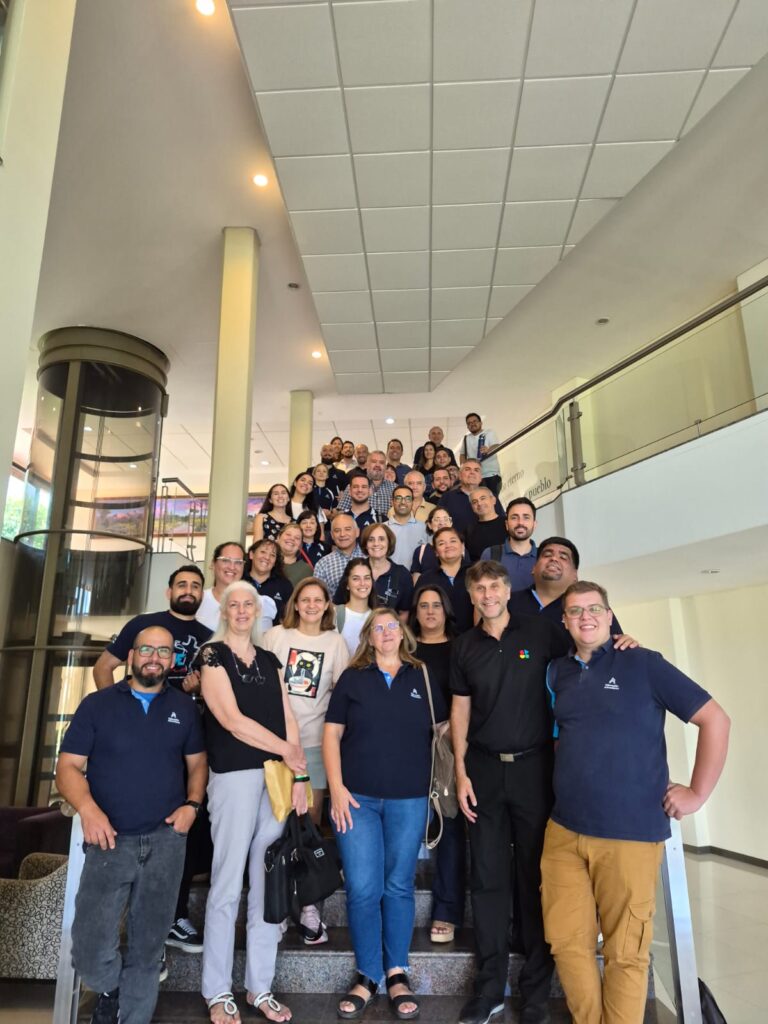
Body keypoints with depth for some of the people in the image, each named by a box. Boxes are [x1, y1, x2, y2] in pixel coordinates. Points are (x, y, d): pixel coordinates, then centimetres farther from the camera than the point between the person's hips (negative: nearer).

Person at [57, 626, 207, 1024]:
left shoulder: (184, 708, 6)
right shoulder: (97, 704, -1)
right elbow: (68, 767, -4)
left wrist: (192, 804, -5)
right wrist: (87, 808, -21)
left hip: (165, 841, 2)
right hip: (110, 841, -1)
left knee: (147, 948, 12)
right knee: (89, 951, -4)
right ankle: (109, 988, 28)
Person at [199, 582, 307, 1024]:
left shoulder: (270, 660, 14)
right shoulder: (213, 656, -3)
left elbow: (288, 719, 9)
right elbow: (231, 720, -12)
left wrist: (299, 775, 0)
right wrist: (287, 750, -7)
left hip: (277, 777, 5)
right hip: (235, 775, -5)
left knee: (269, 883, 10)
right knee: (228, 883, 3)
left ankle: (260, 987, 24)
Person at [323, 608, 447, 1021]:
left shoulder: (422, 678, 6)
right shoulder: (352, 677, 3)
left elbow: (442, 731, 11)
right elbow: (332, 733, 1)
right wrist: (336, 787, -7)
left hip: (409, 799, 1)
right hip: (357, 797, -1)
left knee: (399, 886, 10)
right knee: (362, 889, 1)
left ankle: (397, 972, 26)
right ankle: (367, 975, 20)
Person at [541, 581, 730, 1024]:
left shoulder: (644, 663, -5)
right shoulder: (558, 672, 8)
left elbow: (715, 719, -4)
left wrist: (698, 793, -6)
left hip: (631, 834, -4)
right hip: (563, 831, 4)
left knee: (625, 951, 8)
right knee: (567, 941, 10)